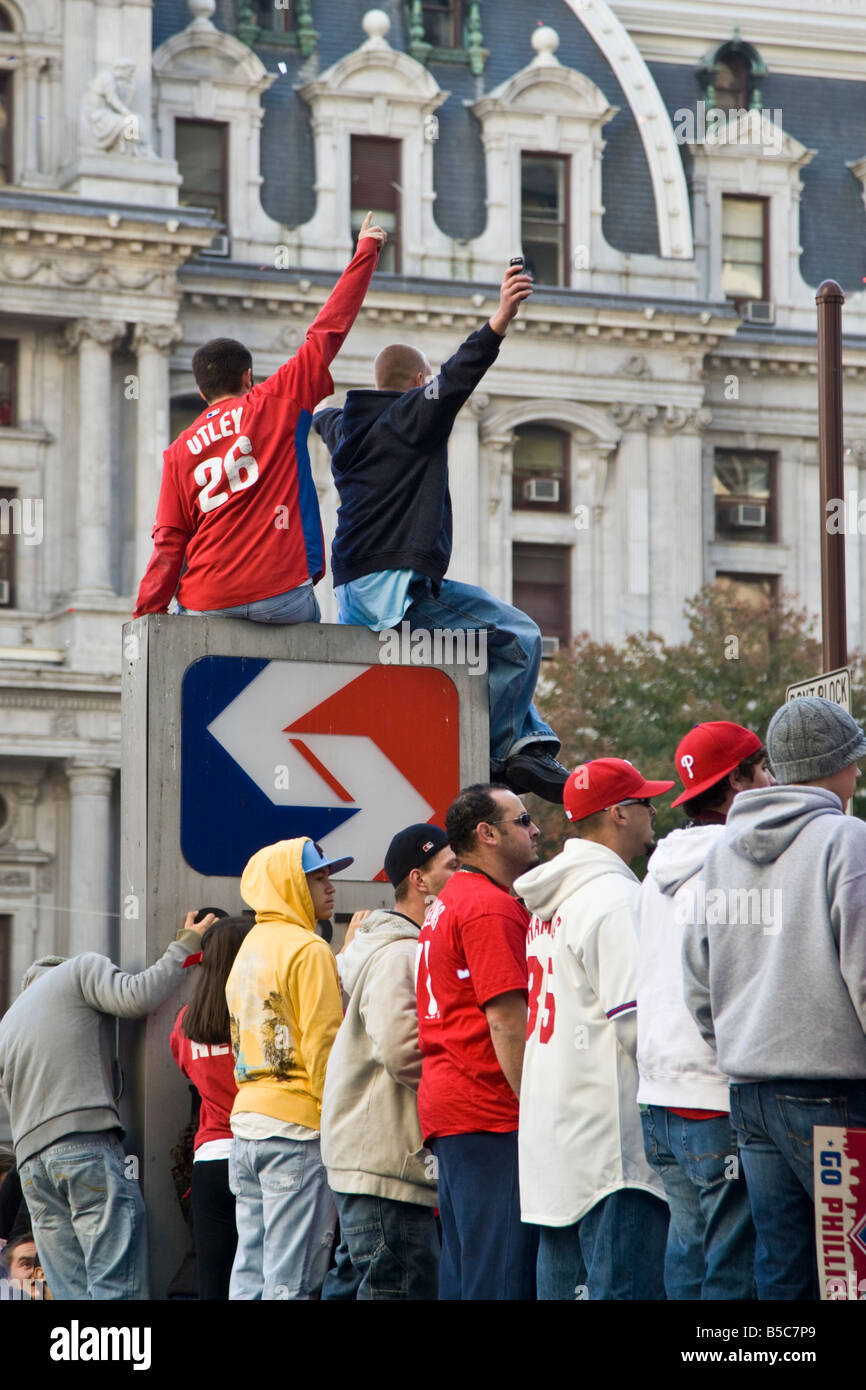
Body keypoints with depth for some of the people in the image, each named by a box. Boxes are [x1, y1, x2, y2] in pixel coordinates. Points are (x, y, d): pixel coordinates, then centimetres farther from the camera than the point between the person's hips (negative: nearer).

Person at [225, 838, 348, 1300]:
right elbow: (323, 1046, -13)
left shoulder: (250, 949, 18)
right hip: (297, 1125, -8)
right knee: (293, 1279, -9)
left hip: (245, 1121, 8)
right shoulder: (309, 950, -8)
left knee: (250, 1274, 7)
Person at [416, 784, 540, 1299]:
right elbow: (507, 1022, -17)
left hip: (446, 1103, 10)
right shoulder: (493, 908, -11)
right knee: (502, 1277, -12)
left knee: (463, 1270, 10)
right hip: (491, 1109, -10)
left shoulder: (445, 905, 21)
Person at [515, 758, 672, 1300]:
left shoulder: (553, 901, 17)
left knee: (565, 1284, 11)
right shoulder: (616, 898, -12)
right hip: (612, 1134, -9)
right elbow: (635, 1020, -17)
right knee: (627, 1282, -11)